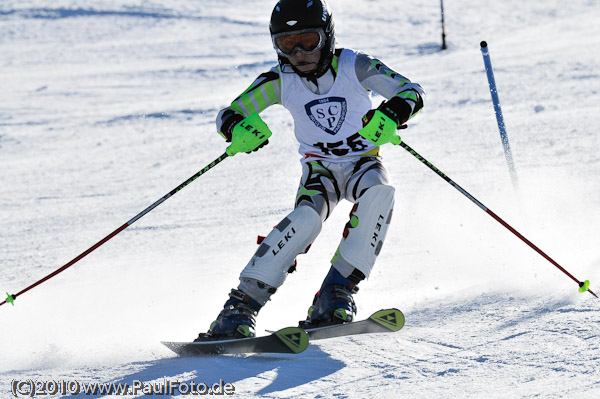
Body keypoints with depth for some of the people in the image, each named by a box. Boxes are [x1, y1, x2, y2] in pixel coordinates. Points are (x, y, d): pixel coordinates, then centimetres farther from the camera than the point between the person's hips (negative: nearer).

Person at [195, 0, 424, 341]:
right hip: (319, 170, 0)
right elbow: (229, 114, -7)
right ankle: (243, 303, -30)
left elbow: (411, 91, -20)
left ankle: (338, 290, -30)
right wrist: (238, 127, -33)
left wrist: (390, 115, -43)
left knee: (379, 193, -35)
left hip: (363, 164, 0)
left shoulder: (353, 66, -15)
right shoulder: (281, 81, -9)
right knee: (306, 219, -32)